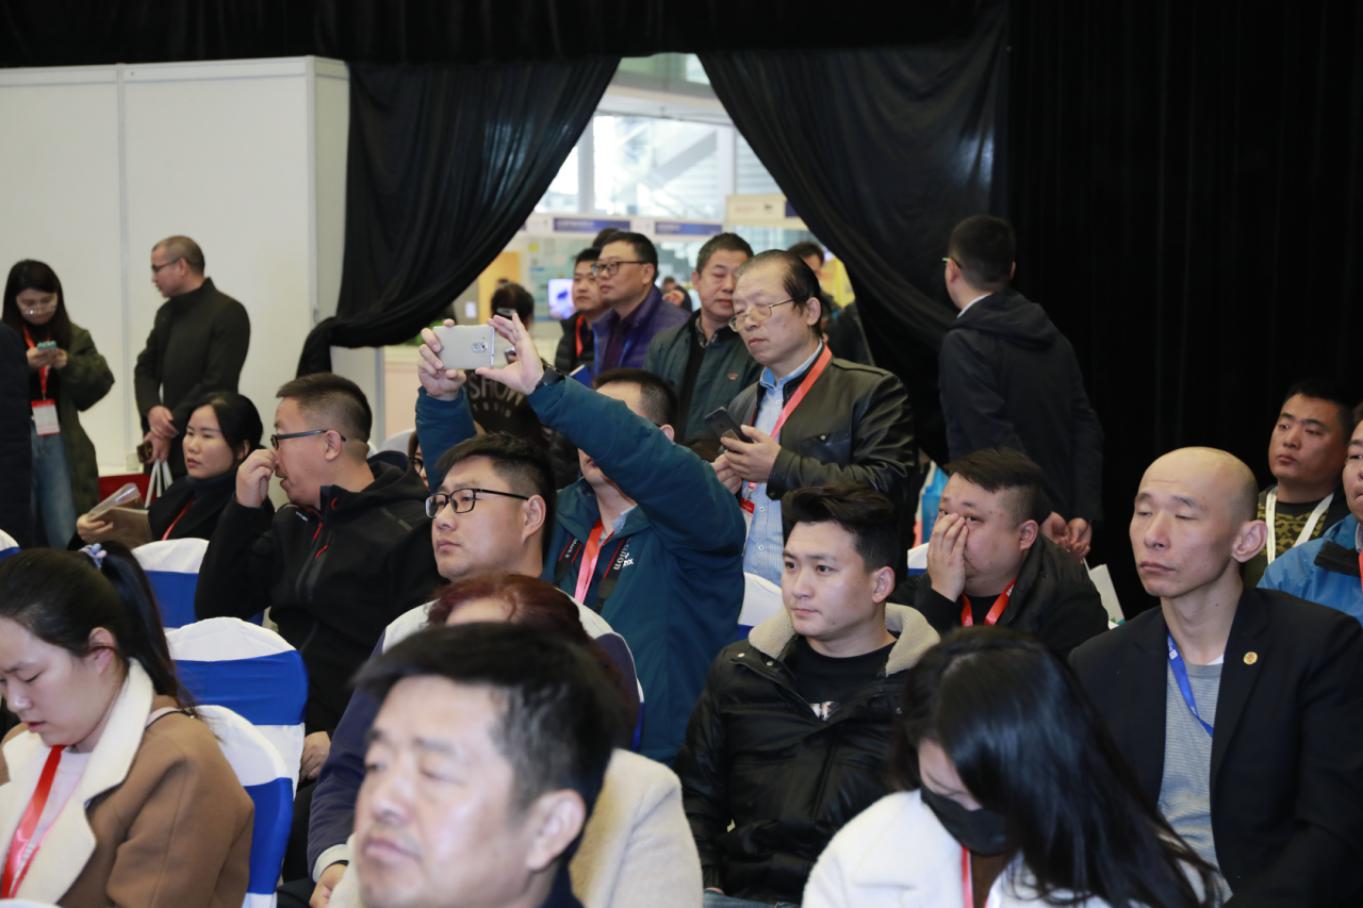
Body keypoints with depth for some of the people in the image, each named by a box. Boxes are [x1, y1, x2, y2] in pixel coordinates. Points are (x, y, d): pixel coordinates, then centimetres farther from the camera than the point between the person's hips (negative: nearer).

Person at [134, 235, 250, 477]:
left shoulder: (228, 313, -9)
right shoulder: (166, 313, 16)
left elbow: (216, 384, -16)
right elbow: (145, 368, 15)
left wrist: (170, 430, -14)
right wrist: (151, 409, -7)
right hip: (169, 445, 7)